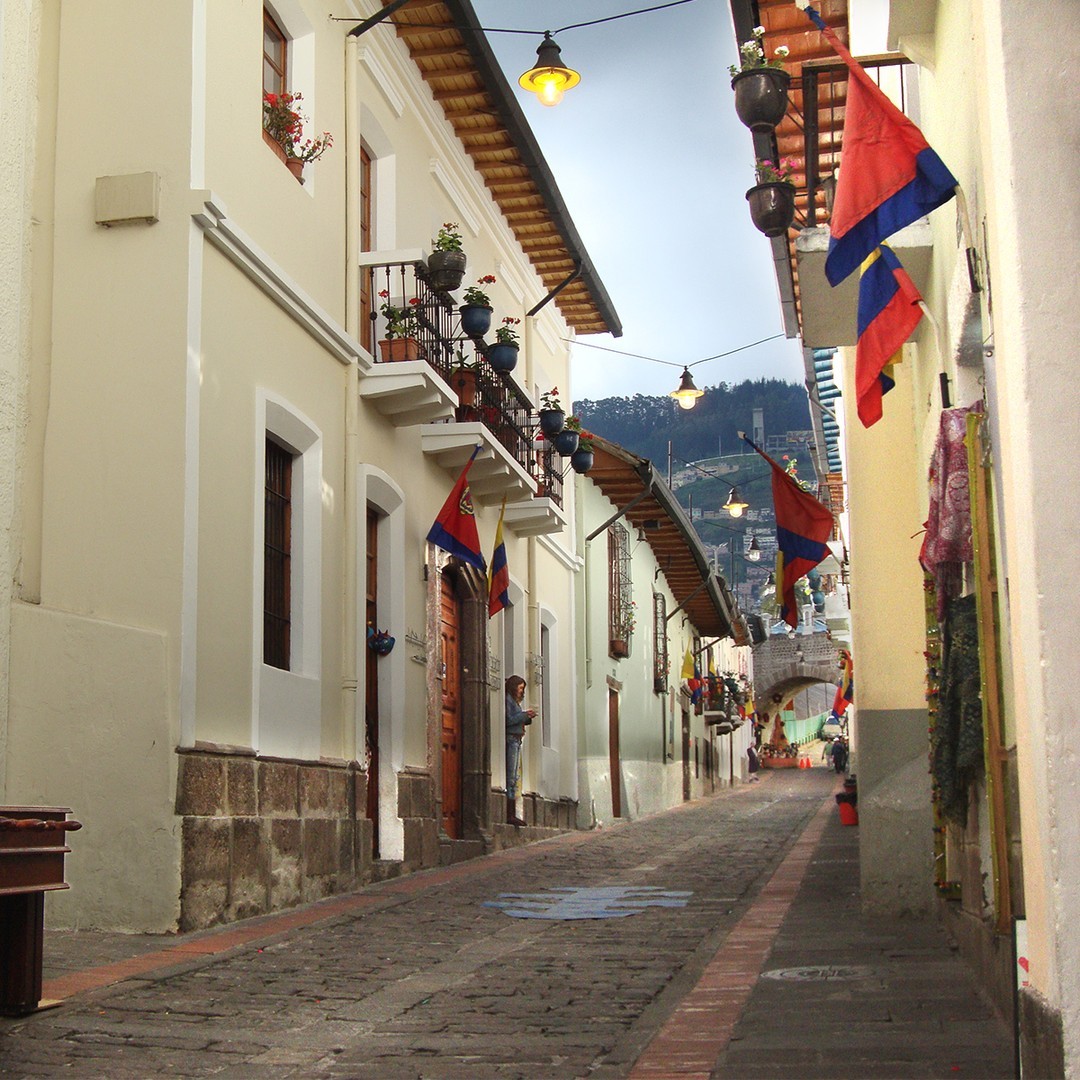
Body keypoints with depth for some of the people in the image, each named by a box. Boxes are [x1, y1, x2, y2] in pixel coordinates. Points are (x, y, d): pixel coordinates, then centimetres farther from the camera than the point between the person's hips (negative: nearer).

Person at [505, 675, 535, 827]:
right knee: (510, 777, -12)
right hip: (510, 739, -10)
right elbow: (508, 720, -16)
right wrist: (525, 714, -11)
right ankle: (509, 814, -15)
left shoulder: (514, 701, 22)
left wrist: (528, 717, 7)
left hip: (516, 740, 10)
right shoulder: (507, 700, -7)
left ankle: (512, 814, 5)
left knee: (513, 779, 6)